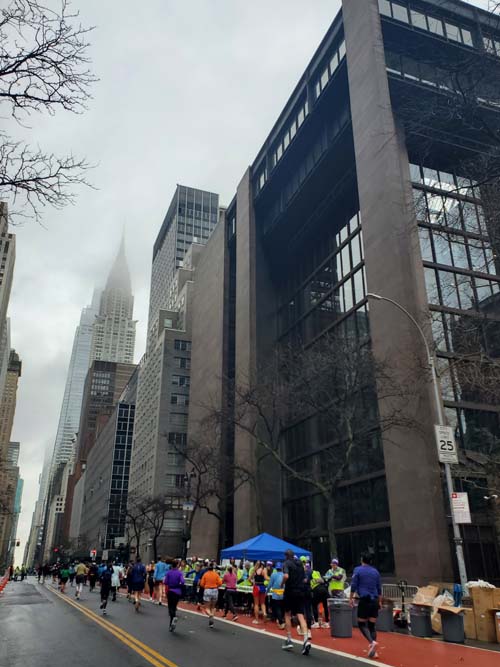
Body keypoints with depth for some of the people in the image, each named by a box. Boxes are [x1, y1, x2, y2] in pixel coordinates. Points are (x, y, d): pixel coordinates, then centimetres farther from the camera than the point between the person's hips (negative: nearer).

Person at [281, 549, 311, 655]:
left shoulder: (286, 563, -6)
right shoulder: (300, 564, 13)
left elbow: (286, 576, -23)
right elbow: (304, 579, 15)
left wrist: (283, 582, -6)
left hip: (290, 591, -4)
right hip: (300, 592, 4)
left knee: (287, 614, 14)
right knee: (300, 615, 0)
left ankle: (289, 640, 15)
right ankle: (306, 638, -20)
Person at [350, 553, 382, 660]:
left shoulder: (358, 570, -3)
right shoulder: (375, 571, 9)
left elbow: (353, 585, -5)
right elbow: (379, 588, 14)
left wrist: (351, 598, 4)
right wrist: (380, 601, 23)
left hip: (364, 600, -4)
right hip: (374, 601, 4)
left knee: (361, 624, 5)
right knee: (372, 625, 9)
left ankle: (372, 642, -18)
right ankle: (373, 651, 4)